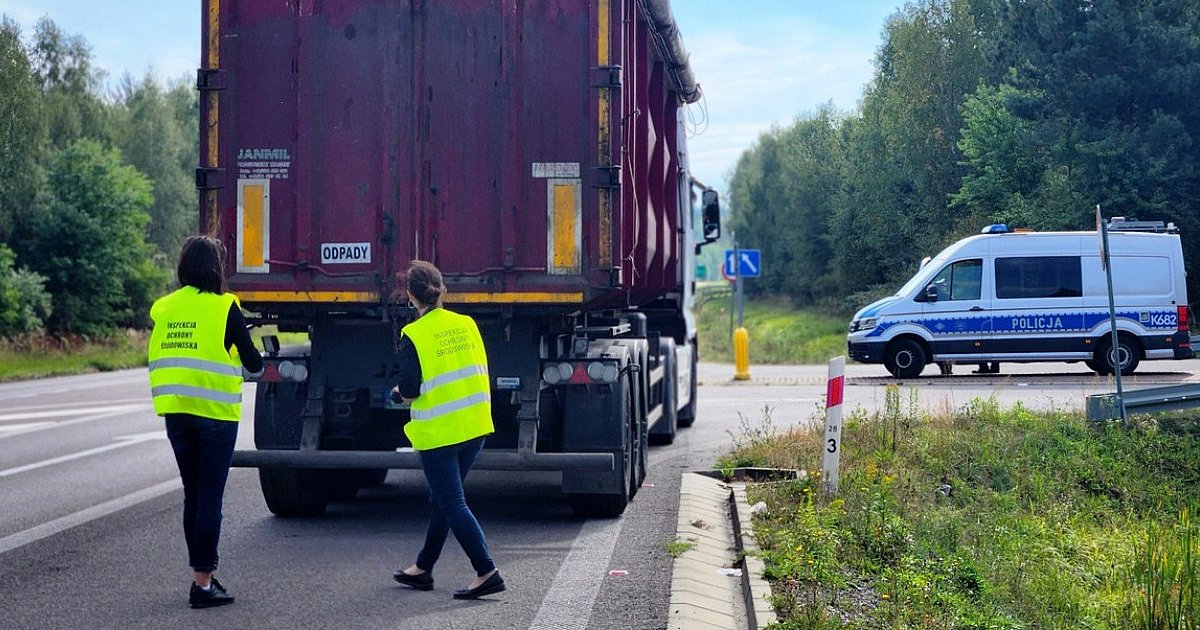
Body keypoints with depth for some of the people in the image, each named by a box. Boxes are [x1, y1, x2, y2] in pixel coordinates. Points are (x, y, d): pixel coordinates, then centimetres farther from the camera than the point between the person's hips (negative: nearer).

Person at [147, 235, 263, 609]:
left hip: (175, 413, 5)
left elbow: (160, 360, 13)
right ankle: (202, 583, 1)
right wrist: (258, 364, 17)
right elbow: (252, 361, -3)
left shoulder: (162, 308, 7)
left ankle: (201, 573, 22)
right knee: (210, 498, 0)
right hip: (215, 413, -5)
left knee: (192, 495, 15)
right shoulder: (224, 307, -8)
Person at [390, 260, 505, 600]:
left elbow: (410, 388, -14)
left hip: (438, 432, -6)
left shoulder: (413, 335, -12)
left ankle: (487, 572, -9)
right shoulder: (466, 324, 4)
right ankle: (423, 568, 29)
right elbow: (480, 372, 8)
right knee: (443, 499, 18)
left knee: (452, 503, -1)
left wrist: (397, 391, 7)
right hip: (475, 426, 6)